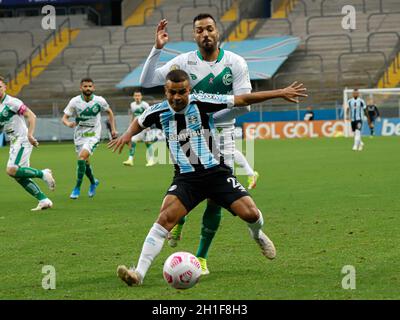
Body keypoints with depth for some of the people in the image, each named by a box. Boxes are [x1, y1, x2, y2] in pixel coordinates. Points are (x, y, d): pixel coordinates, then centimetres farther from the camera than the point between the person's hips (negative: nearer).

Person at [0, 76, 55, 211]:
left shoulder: (12, 102, -11)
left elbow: (31, 116, -16)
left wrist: (30, 135, -25)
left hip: (22, 140, -9)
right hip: (14, 143, 9)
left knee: (12, 170, -22)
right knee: (19, 177, 3)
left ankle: (43, 174, -6)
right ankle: (44, 201, 6)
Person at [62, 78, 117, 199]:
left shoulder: (99, 101, -9)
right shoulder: (74, 101, -9)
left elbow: (109, 112, 10)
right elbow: (64, 118, -7)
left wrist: (113, 129, 7)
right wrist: (68, 123, -30)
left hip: (93, 135, -3)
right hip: (79, 135, 3)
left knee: (82, 157, -22)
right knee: (85, 162, 8)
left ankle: (77, 188, -11)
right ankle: (93, 182, 39)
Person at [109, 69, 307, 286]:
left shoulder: (201, 103, -10)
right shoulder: (158, 112, -2)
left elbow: (243, 100, -7)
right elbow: (139, 122, 23)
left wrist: (280, 93, -8)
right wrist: (127, 135, 1)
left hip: (217, 172, -1)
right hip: (186, 178, 1)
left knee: (250, 214, -14)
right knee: (166, 217, -23)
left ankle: (257, 235, 26)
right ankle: (139, 273, -25)